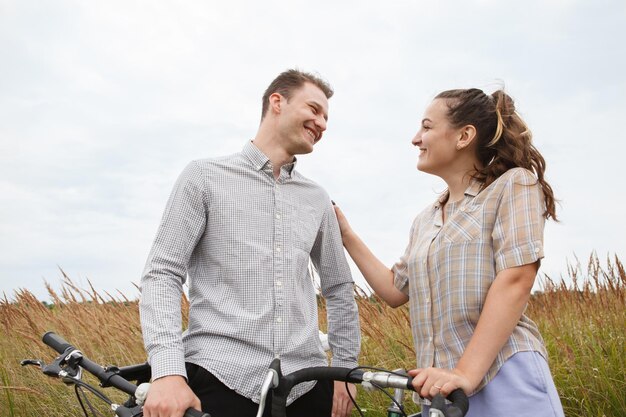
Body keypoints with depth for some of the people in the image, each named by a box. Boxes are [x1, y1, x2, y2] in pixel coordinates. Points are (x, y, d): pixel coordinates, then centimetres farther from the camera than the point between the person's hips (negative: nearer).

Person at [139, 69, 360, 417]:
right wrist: (168, 370, -17)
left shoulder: (317, 200, 14)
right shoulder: (206, 176, 2)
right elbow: (162, 275, -5)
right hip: (220, 378, -4)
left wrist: (346, 368, 14)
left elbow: (339, 287, 21)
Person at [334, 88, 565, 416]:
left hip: (504, 381, -6)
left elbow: (514, 280, -15)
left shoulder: (514, 184, -3)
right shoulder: (425, 221, 19)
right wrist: (346, 235, 18)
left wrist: (465, 372, -24)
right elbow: (396, 291, 20)